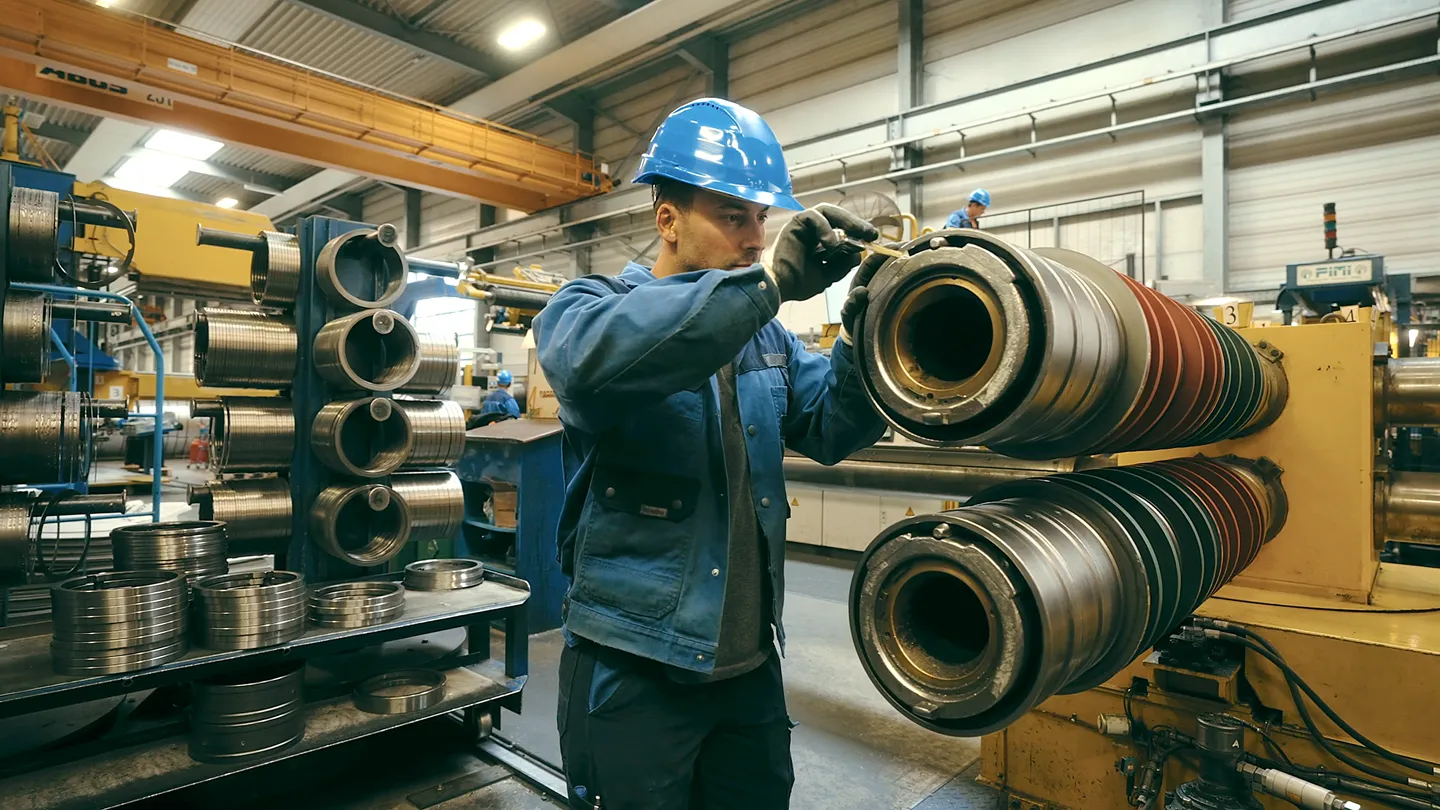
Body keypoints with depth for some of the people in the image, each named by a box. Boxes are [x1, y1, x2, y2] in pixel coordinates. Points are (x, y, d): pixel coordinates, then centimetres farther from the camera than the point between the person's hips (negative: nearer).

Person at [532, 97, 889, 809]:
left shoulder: (766, 335, 9)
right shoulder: (591, 303, -8)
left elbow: (831, 432, 0)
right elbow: (590, 357, -32)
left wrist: (862, 334, -17)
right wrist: (770, 280, -37)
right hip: (633, 670, -5)